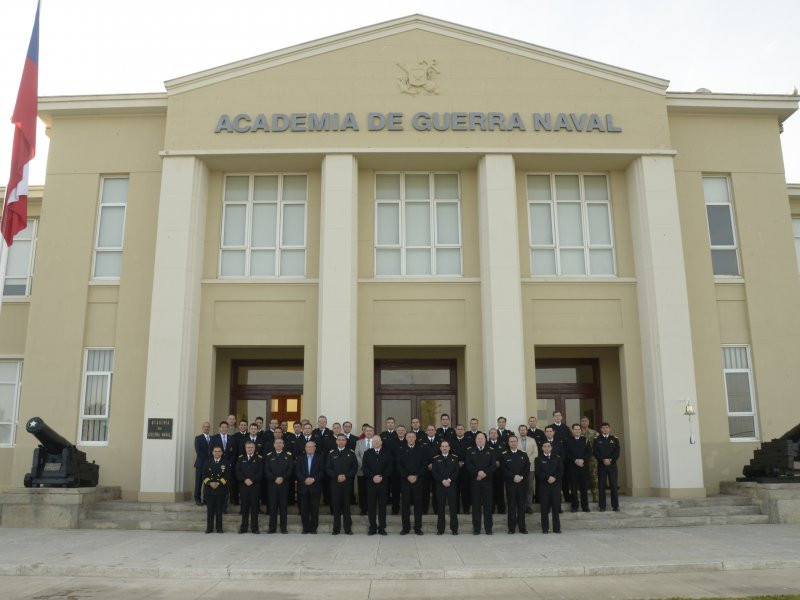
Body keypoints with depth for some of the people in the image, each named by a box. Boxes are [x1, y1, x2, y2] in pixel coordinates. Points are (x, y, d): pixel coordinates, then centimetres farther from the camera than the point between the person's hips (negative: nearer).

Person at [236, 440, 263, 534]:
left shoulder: (259, 458, 5)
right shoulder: (241, 458, 11)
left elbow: (261, 472, -3)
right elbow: (238, 471, 3)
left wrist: (252, 480, -13)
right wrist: (244, 480, -11)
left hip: (255, 485, -1)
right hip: (243, 485, 2)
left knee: (255, 506, 0)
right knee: (244, 506, 3)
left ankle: (254, 527, 6)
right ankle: (244, 527, 10)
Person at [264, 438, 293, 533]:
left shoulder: (288, 455, 7)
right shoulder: (269, 456, 9)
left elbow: (291, 469, 1)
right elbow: (266, 470, 2)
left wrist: (282, 478, -11)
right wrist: (275, 479, -10)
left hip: (284, 484, 0)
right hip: (272, 484, 1)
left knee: (283, 505, 1)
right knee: (272, 506, 0)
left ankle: (283, 528, 5)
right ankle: (272, 527, 6)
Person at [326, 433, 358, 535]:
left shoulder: (351, 453, 5)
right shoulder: (331, 453, 7)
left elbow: (355, 468, 2)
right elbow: (328, 468, 3)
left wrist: (346, 476, -11)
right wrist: (337, 476, -11)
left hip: (347, 483, -1)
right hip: (335, 483, 1)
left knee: (346, 505, 1)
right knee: (336, 505, 2)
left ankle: (348, 528, 8)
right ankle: (336, 528, 9)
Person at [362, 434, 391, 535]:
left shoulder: (387, 453, 7)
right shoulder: (367, 453, 8)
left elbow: (390, 468, 1)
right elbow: (365, 468, 1)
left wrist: (381, 477, -11)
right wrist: (373, 477, -12)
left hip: (383, 483, 0)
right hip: (370, 483, 0)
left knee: (382, 506, 2)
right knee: (371, 506, 1)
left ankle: (382, 527, 8)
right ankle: (372, 527, 9)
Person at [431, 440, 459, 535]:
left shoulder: (454, 458, 8)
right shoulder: (436, 459, 8)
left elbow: (457, 471, 1)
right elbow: (434, 472, 0)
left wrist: (449, 480, -11)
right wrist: (442, 481, -11)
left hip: (452, 485, 0)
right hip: (440, 485, 0)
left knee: (453, 507, 0)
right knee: (440, 507, 1)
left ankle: (454, 529, 6)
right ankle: (440, 529, 7)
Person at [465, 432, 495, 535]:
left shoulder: (490, 452, 10)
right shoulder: (470, 451, 9)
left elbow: (493, 465, -1)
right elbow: (468, 465, -3)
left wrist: (484, 473, -14)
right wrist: (478, 472, -16)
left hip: (487, 481, 0)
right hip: (474, 481, 0)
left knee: (488, 505, 1)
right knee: (476, 505, 1)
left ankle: (488, 528, 7)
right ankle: (476, 528, 7)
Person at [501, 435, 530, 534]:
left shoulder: (523, 455, 12)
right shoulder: (504, 455, 5)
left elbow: (528, 468, 5)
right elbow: (504, 469, -4)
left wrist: (521, 477, -10)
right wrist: (513, 477, -14)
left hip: (522, 483, 2)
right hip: (510, 483, -2)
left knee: (522, 505, 4)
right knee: (511, 506, 0)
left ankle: (522, 527, 10)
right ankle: (511, 527, 5)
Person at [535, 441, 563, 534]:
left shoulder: (557, 458, 12)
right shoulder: (539, 459, 5)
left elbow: (561, 470, 4)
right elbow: (538, 472, -4)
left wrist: (554, 478, -11)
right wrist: (548, 477, -15)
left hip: (556, 485, 1)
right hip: (544, 485, -1)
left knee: (556, 507, 1)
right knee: (545, 508, 0)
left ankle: (557, 528, 8)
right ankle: (545, 528, 6)